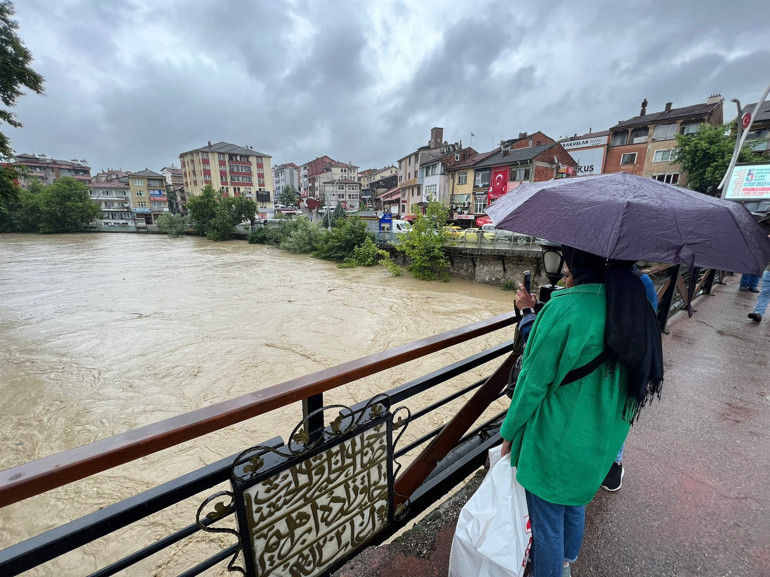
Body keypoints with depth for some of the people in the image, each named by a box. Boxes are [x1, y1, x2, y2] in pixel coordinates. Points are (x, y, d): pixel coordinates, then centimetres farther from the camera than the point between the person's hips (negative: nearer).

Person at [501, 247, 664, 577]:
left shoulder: (564, 310, -27)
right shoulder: (635, 308, -4)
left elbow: (534, 383, -21)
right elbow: (637, 381, 8)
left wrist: (509, 432, -7)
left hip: (556, 441, -7)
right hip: (602, 441, 8)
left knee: (547, 522, 16)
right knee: (575, 506, 31)